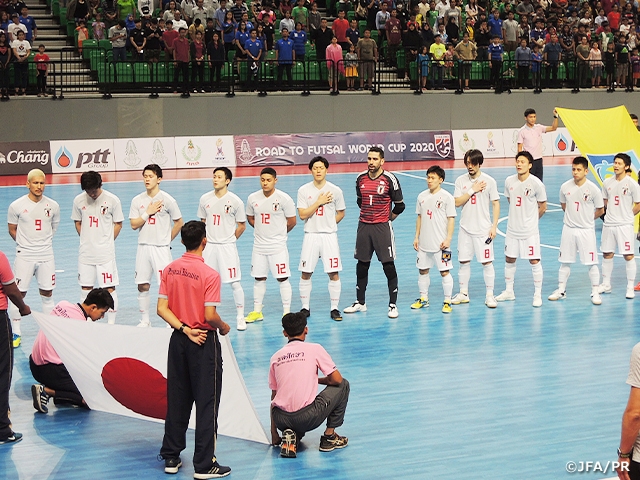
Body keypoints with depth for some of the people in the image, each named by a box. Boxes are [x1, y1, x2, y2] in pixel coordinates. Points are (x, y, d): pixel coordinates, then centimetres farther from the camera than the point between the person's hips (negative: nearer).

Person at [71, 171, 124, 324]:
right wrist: (87, 240, 4)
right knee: (86, 287, 9)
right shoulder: (79, 200, 2)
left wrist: (107, 241, -3)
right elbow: (78, 223, 14)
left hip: (106, 253, -3)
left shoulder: (112, 200, -6)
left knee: (109, 288, -3)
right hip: (85, 253, 3)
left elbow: (118, 224, 3)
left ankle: (111, 322, 5)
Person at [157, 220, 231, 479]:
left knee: (177, 400, 15)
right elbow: (210, 315, -20)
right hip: (204, 343, -6)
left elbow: (161, 308, -2)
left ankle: (171, 458, 22)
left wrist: (185, 329, -6)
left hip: (178, 341, 6)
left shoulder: (169, 270, 1)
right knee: (206, 404, 2)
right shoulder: (209, 274, -17)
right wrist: (224, 327, -1)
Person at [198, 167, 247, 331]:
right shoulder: (205, 199, 3)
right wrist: (205, 239, 7)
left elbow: (242, 226, 3)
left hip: (228, 247, -3)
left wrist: (229, 239, 4)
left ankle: (240, 317, 8)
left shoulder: (235, 201, -6)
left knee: (235, 283, -3)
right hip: (209, 246, 3)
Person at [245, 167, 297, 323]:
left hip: (278, 246, -4)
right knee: (259, 278, 11)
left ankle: (287, 312, 8)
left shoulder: (284, 198, -10)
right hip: (259, 245, 4)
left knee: (282, 278, 0)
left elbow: (292, 221, -3)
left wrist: (278, 233, 5)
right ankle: (257, 311, 21)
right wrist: (263, 230, 6)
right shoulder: (253, 198, 1)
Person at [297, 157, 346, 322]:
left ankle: (334, 308, 8)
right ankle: (305, 308, 16)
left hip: (329, 236, 0)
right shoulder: (304, 190, -1)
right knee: (306, 274, 4)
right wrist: (319, 202, -12)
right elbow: (302, 215, -7)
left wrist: (329, 225, 5)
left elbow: (341, 213, 12)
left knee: (334, 274, -2)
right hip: (310, 236, 0)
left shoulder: (335, 190, 0)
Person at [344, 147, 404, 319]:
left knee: (389, 266, -4)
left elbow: (399, 205, -2)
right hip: (363, 226, 5)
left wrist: (386, 219, 4)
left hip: (382, 227, -5)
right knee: (362, 265, 11)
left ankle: (393, 305, 3)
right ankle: (360, 302, 22)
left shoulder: (389, 179, -9)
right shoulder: (361, 179, 5)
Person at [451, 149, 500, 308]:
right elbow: (457, 202, -5)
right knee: (464, 261, 8)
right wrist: (472, 190, -14)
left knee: (487, 262, -3)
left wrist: (494, 226, -7)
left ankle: (490, 295, 5)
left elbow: (496, 204, -1)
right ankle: (463, 293, 19)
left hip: (483, 229, -3)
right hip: (465, 228, 3)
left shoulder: (489, 181, -4)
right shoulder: (460, 180, 3)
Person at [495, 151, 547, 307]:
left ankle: (538, 294, 8)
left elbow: (542, 207, -2)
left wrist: (531, 219, 7)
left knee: (534, 261, -2)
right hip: (512, 229, 5)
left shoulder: (536, 183, -13)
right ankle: (509, 292, 27)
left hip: (530, 230, -5)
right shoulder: (509, 181, -1)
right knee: (509, 259, 12)